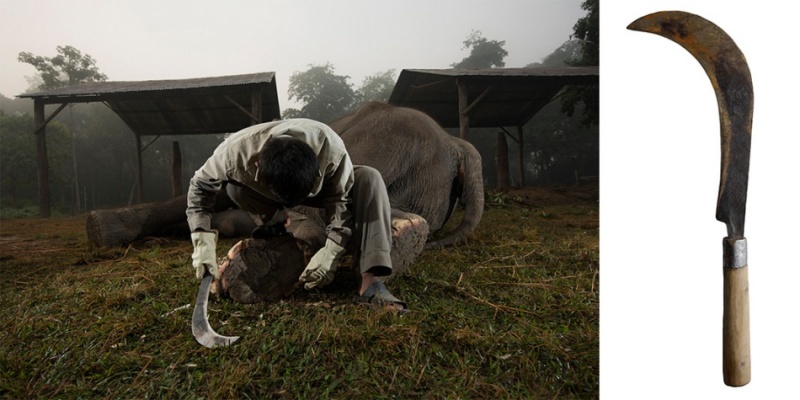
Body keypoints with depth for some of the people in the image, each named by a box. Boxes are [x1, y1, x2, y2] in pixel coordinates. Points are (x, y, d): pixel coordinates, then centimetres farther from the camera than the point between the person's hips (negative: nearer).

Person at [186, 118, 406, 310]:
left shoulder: (330, 147, -40)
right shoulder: (236, 152, -37)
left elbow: (341, 200, -27)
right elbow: (200, 187, -19)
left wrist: (330, 253, -35)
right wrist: (203, 244, -28)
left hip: (320, 188, -1)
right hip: (267, 192, 1)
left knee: (369, 178, -31)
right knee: (233, 185, -32)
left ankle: (371, 282, -37)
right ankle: (277, 222, 0)